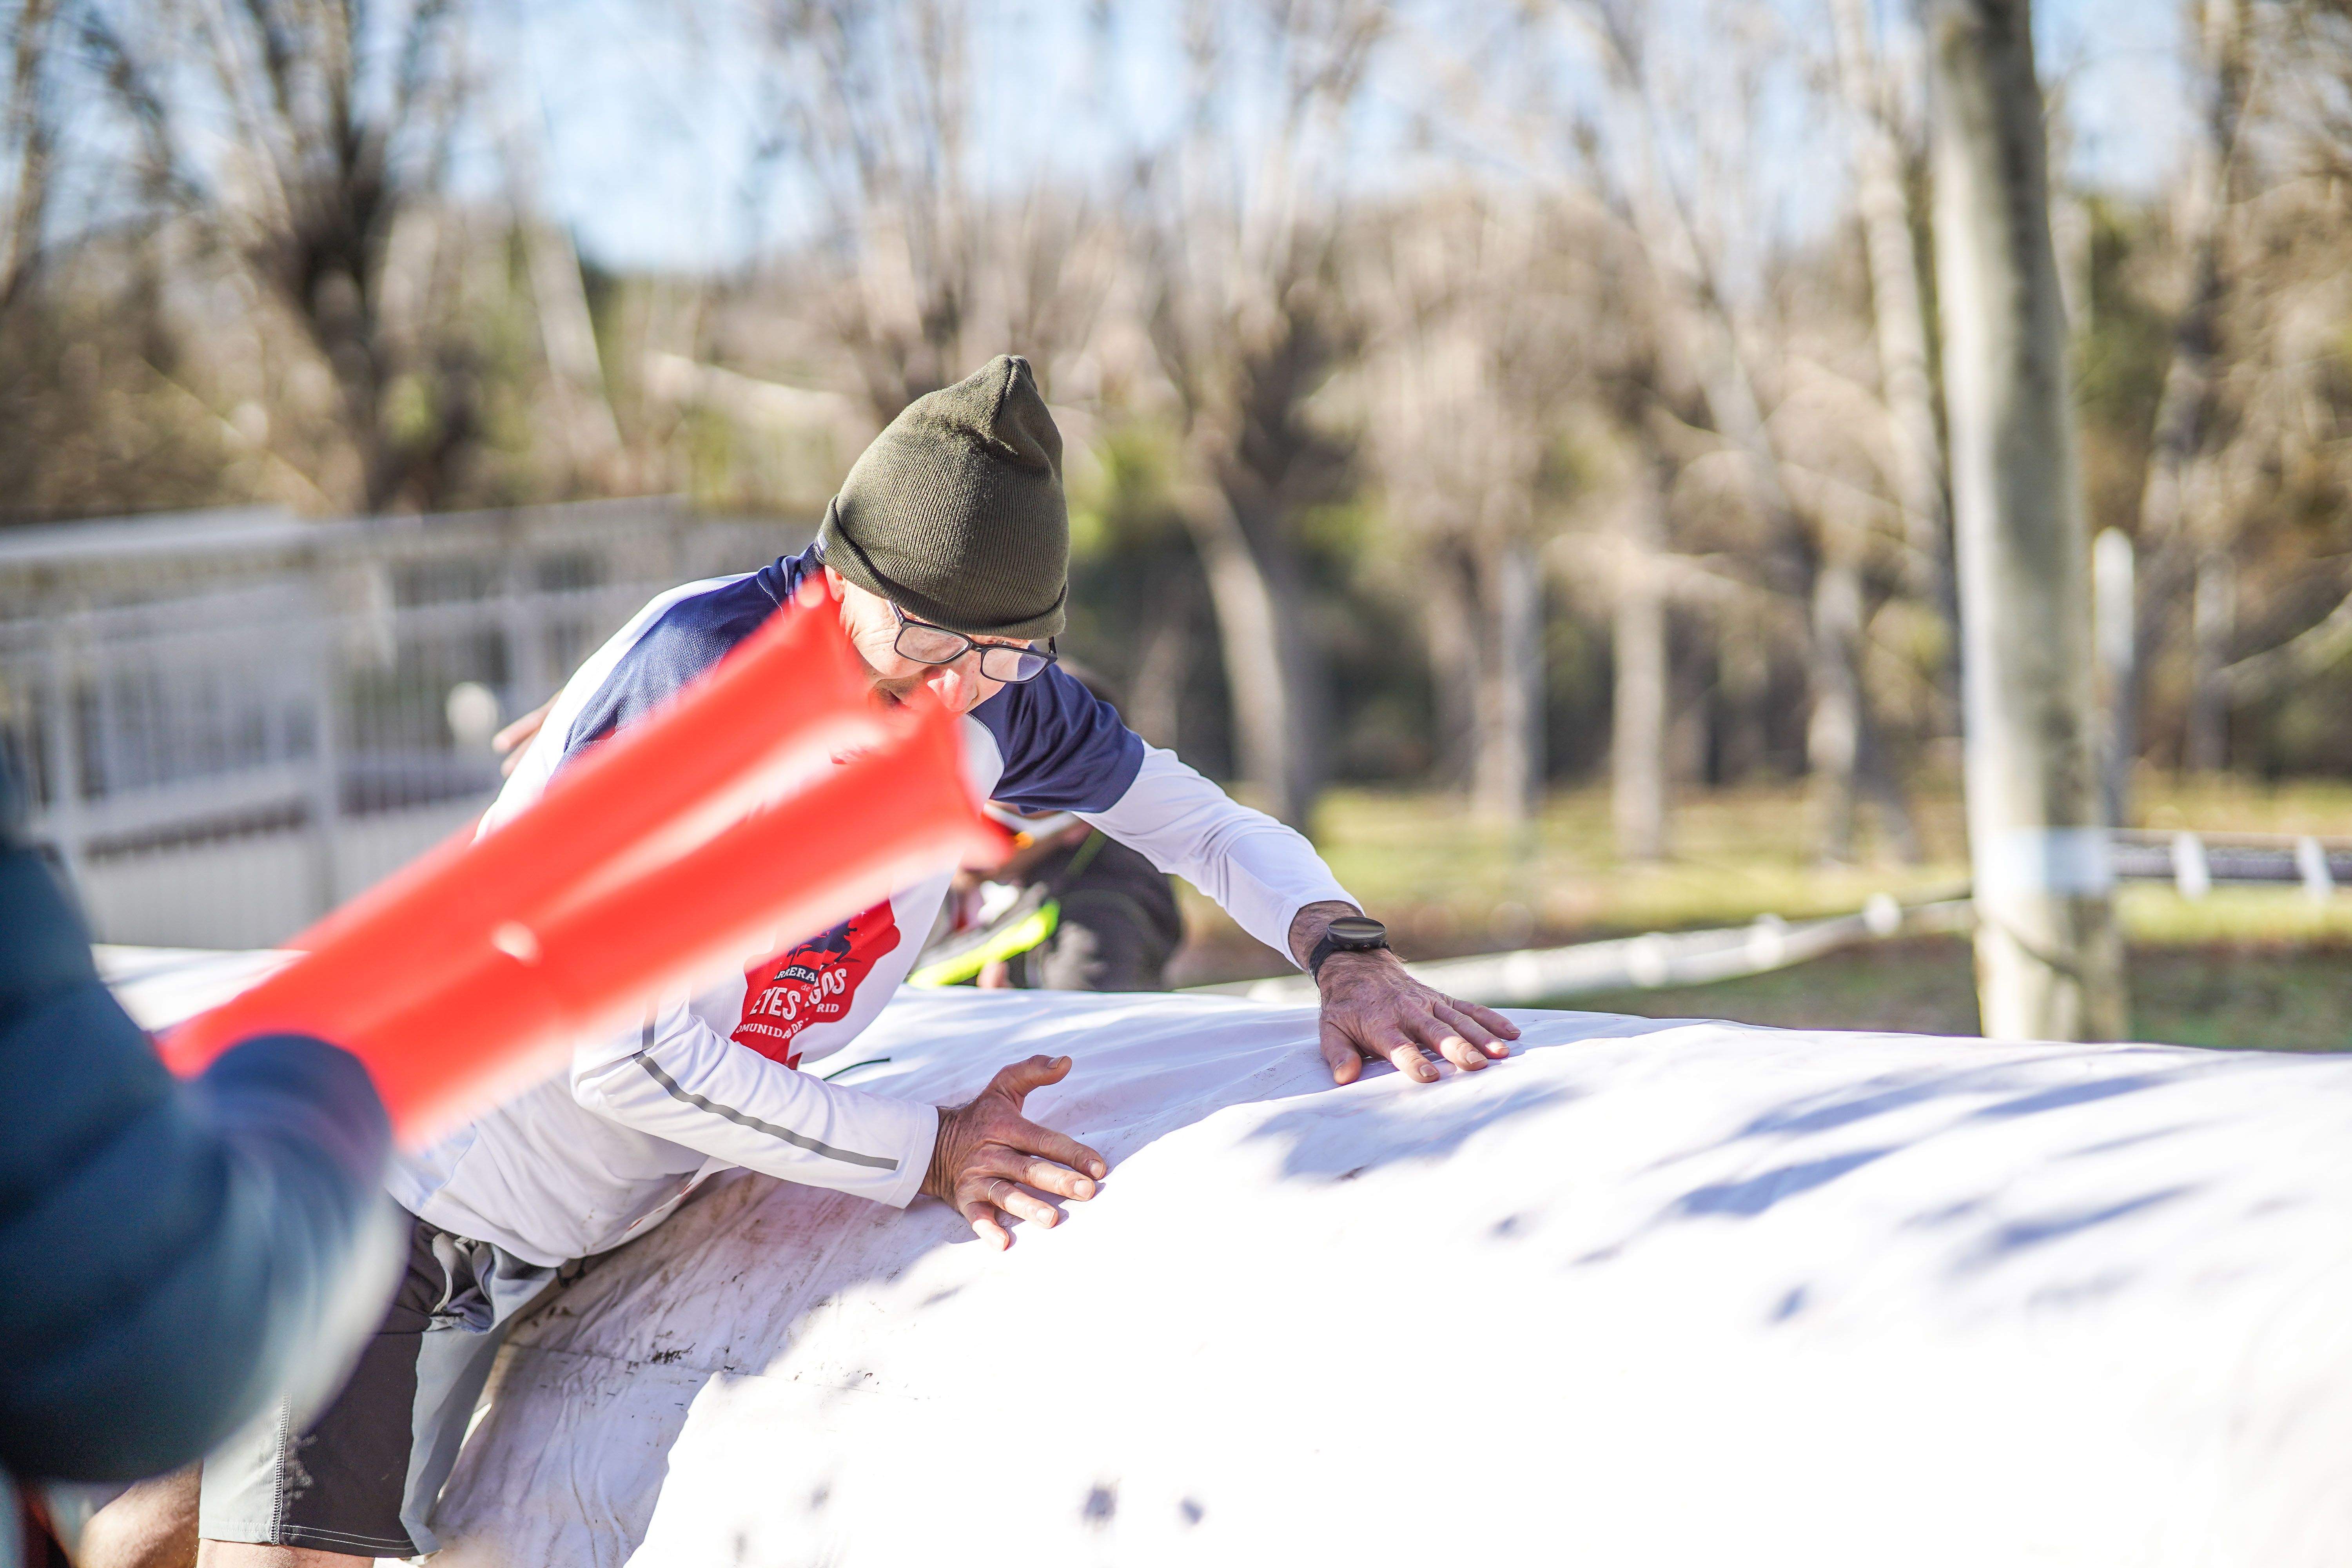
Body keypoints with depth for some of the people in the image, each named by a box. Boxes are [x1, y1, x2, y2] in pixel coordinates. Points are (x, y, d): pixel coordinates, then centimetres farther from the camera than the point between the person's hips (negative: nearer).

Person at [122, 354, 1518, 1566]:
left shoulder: (997, 697, -9)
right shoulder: (699, 676, -29)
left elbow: (1209, 822, 6)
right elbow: (628, 1055, -29)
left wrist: (1347, 952, -15)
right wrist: (933, 1155, -25)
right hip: (385, 1176, -7)